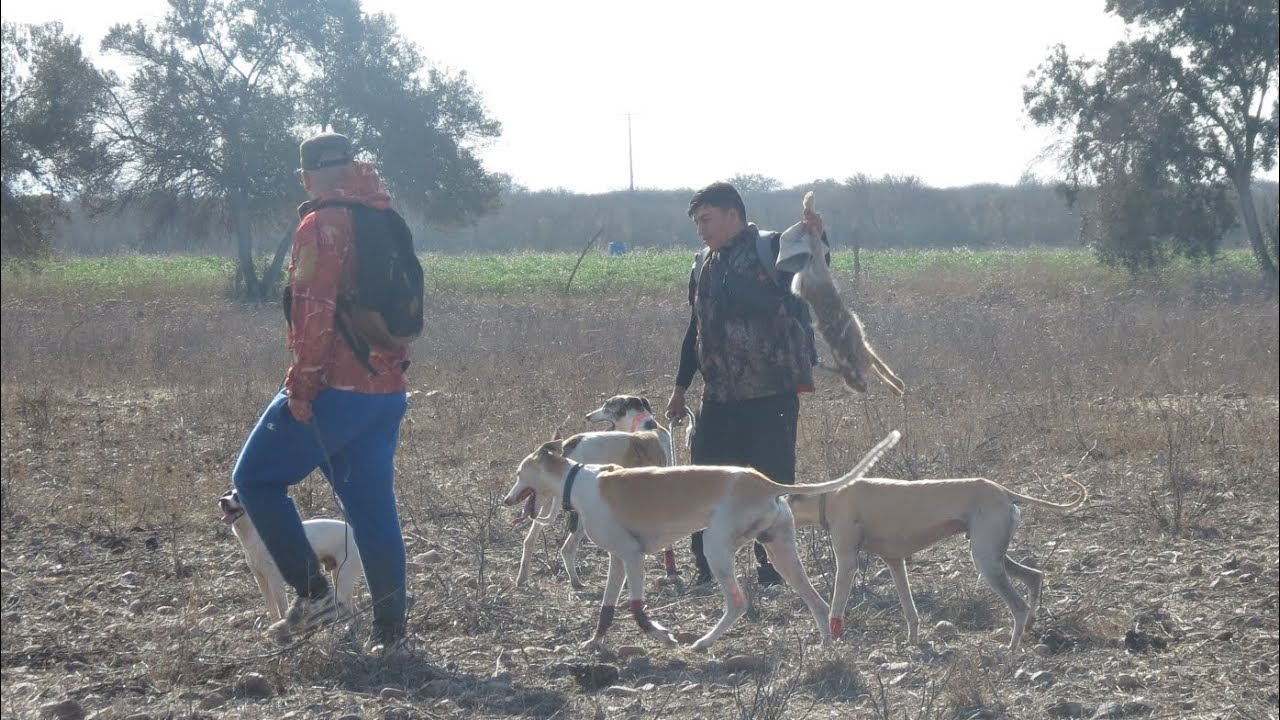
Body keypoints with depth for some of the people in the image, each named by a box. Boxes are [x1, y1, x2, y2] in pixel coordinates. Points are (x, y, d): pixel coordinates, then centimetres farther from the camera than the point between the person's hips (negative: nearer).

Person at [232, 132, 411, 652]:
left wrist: (302, 385, -16)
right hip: (387, 389, 8)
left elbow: (316, 312, -18)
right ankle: (390, 628, 7)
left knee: (256, 478, 5)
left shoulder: (322, 225, -10)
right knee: (373, 507, 9)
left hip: (335, 388, -8)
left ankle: (312, 593, 0)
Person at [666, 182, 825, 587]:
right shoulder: (704, 266, 17)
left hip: (771, 391, -7)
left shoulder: (771, 250, -4)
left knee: (772, 478, -3)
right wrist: (681, 387, 24)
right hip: (720, 394, 7)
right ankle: (707, 566, 15)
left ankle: (773, 566, 6)